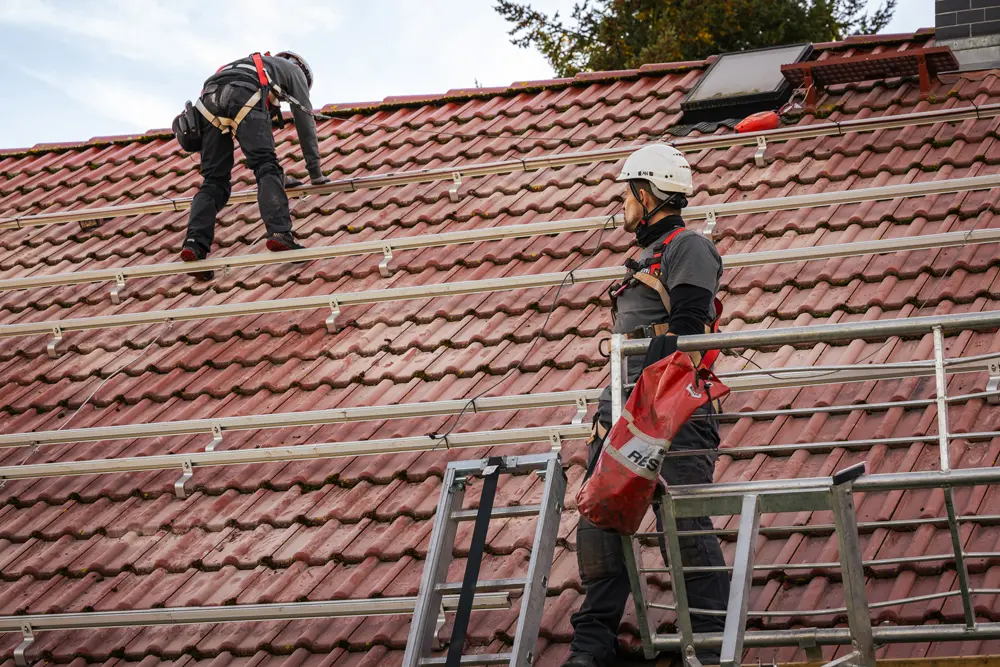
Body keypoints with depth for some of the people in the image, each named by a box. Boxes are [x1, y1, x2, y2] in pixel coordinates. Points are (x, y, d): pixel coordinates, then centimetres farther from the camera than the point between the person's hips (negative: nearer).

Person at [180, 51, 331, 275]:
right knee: (265, 166, -11)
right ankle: (279, 233, -30)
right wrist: (315, 172, 39)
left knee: (213, 180, 4)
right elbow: (305, 122, 31)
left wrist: (279, 177, 61)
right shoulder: (294, 71, 34)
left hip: (210, 97, 6)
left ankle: (195, 243, -14)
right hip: (244, 96, -5)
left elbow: (260, 138, 55)